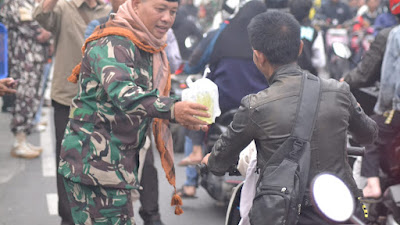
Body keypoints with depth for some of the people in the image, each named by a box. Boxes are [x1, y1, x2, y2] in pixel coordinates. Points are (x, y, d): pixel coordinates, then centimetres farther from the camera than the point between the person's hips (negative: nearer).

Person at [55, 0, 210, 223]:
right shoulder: (112, 44, -18)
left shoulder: (151, 48, 12)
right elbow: (122, 93, -36)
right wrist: (171, 109, -50)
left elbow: (151, 98, 19)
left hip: (120, 162, 10)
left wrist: (184, 117, 2)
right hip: (93, 161, -10)